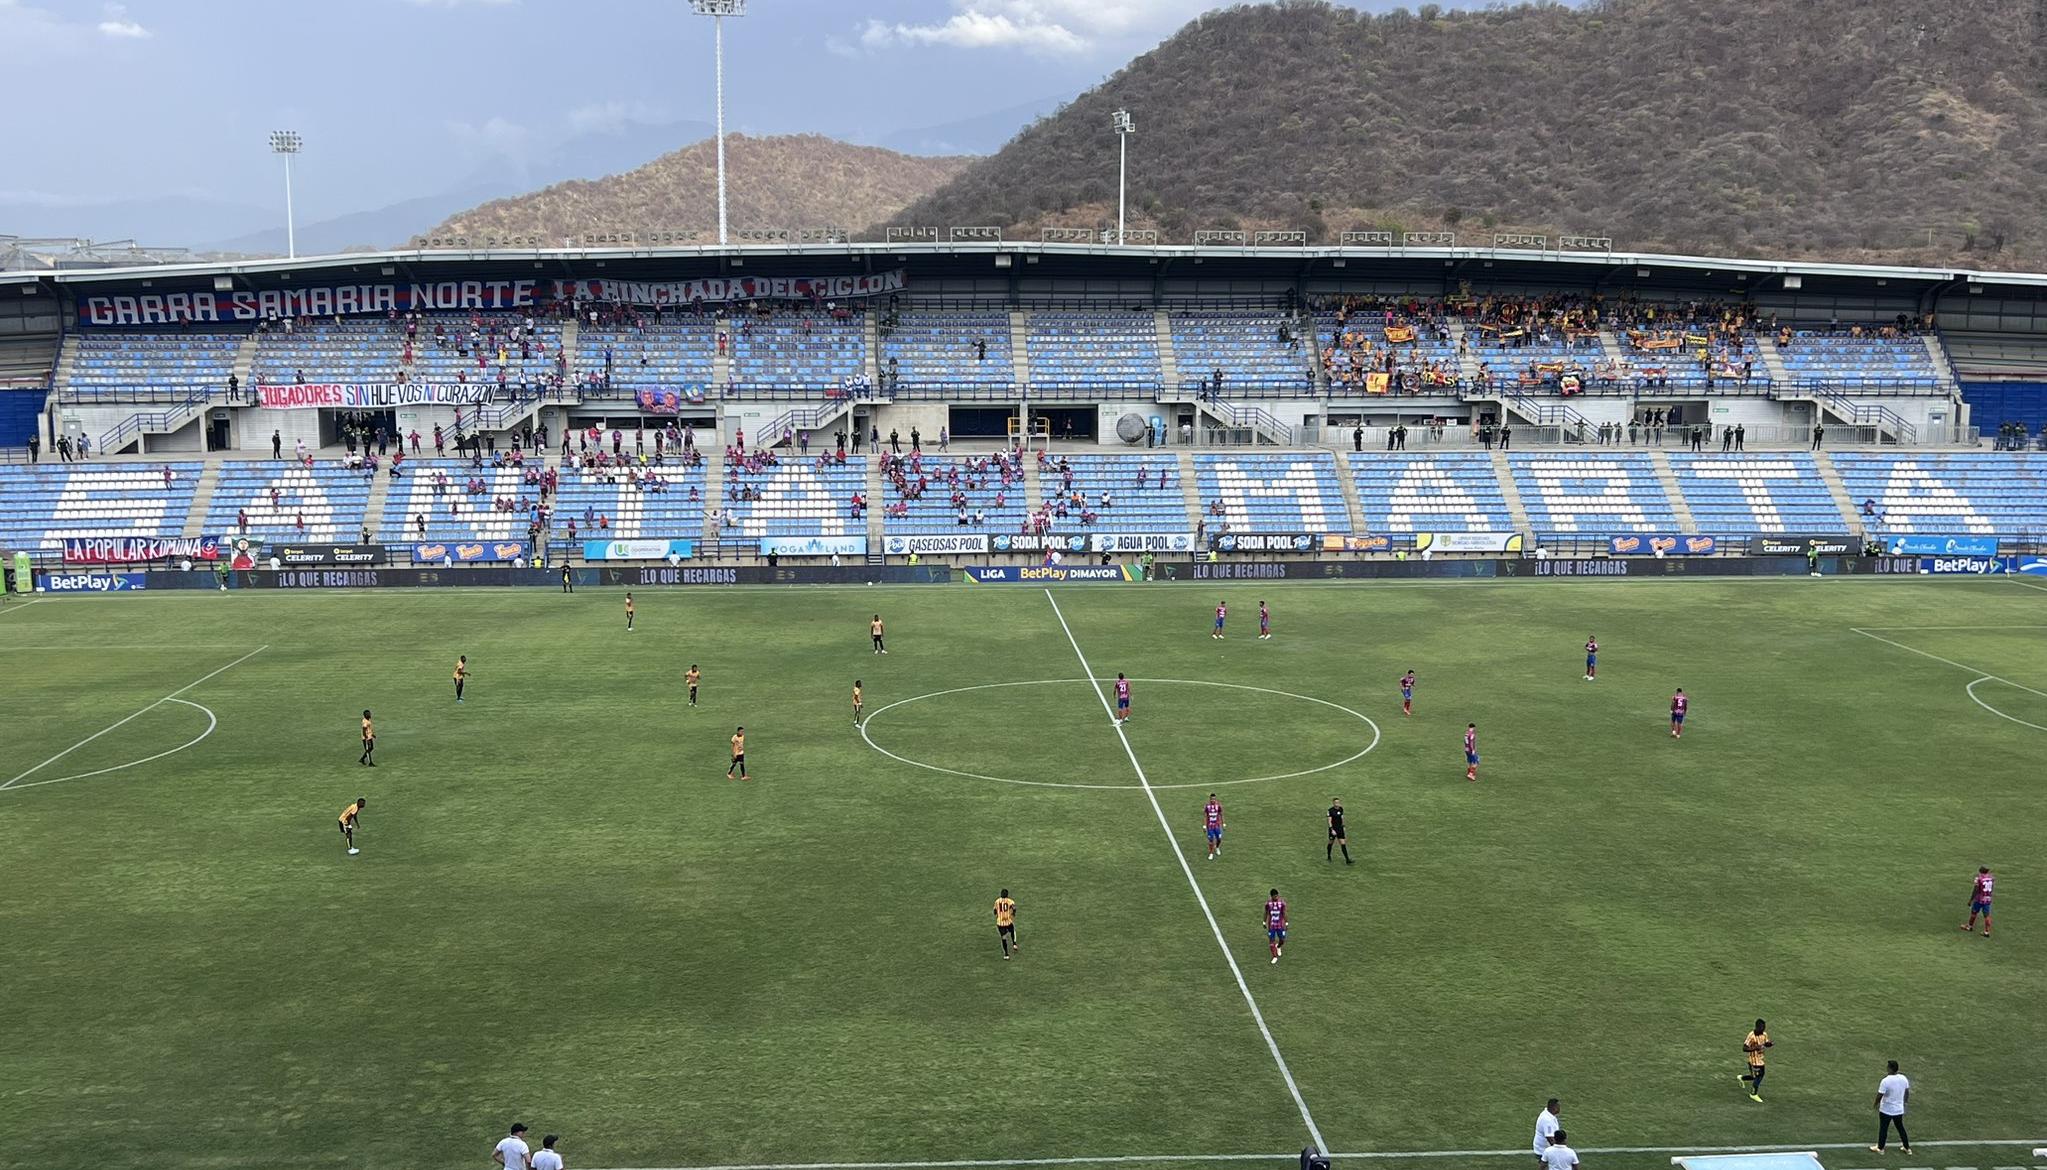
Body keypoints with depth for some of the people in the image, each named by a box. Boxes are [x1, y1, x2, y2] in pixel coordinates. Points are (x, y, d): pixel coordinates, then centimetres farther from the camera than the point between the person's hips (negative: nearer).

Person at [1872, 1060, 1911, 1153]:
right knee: (1900, 1128, 22)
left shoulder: (1885, 1081, -25)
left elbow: (1880, 1095, -19)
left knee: (1883, 1129, 11)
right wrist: (1905, 1100, 25)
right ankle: (1907, 1148, 32)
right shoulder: (1903, 1078, -8)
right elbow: (1907, 1091, 7)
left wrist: (1876, 1104, 0)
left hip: (1886, 1110, -5)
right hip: (1899, 1110, 5)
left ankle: (1880, 1148, 25)